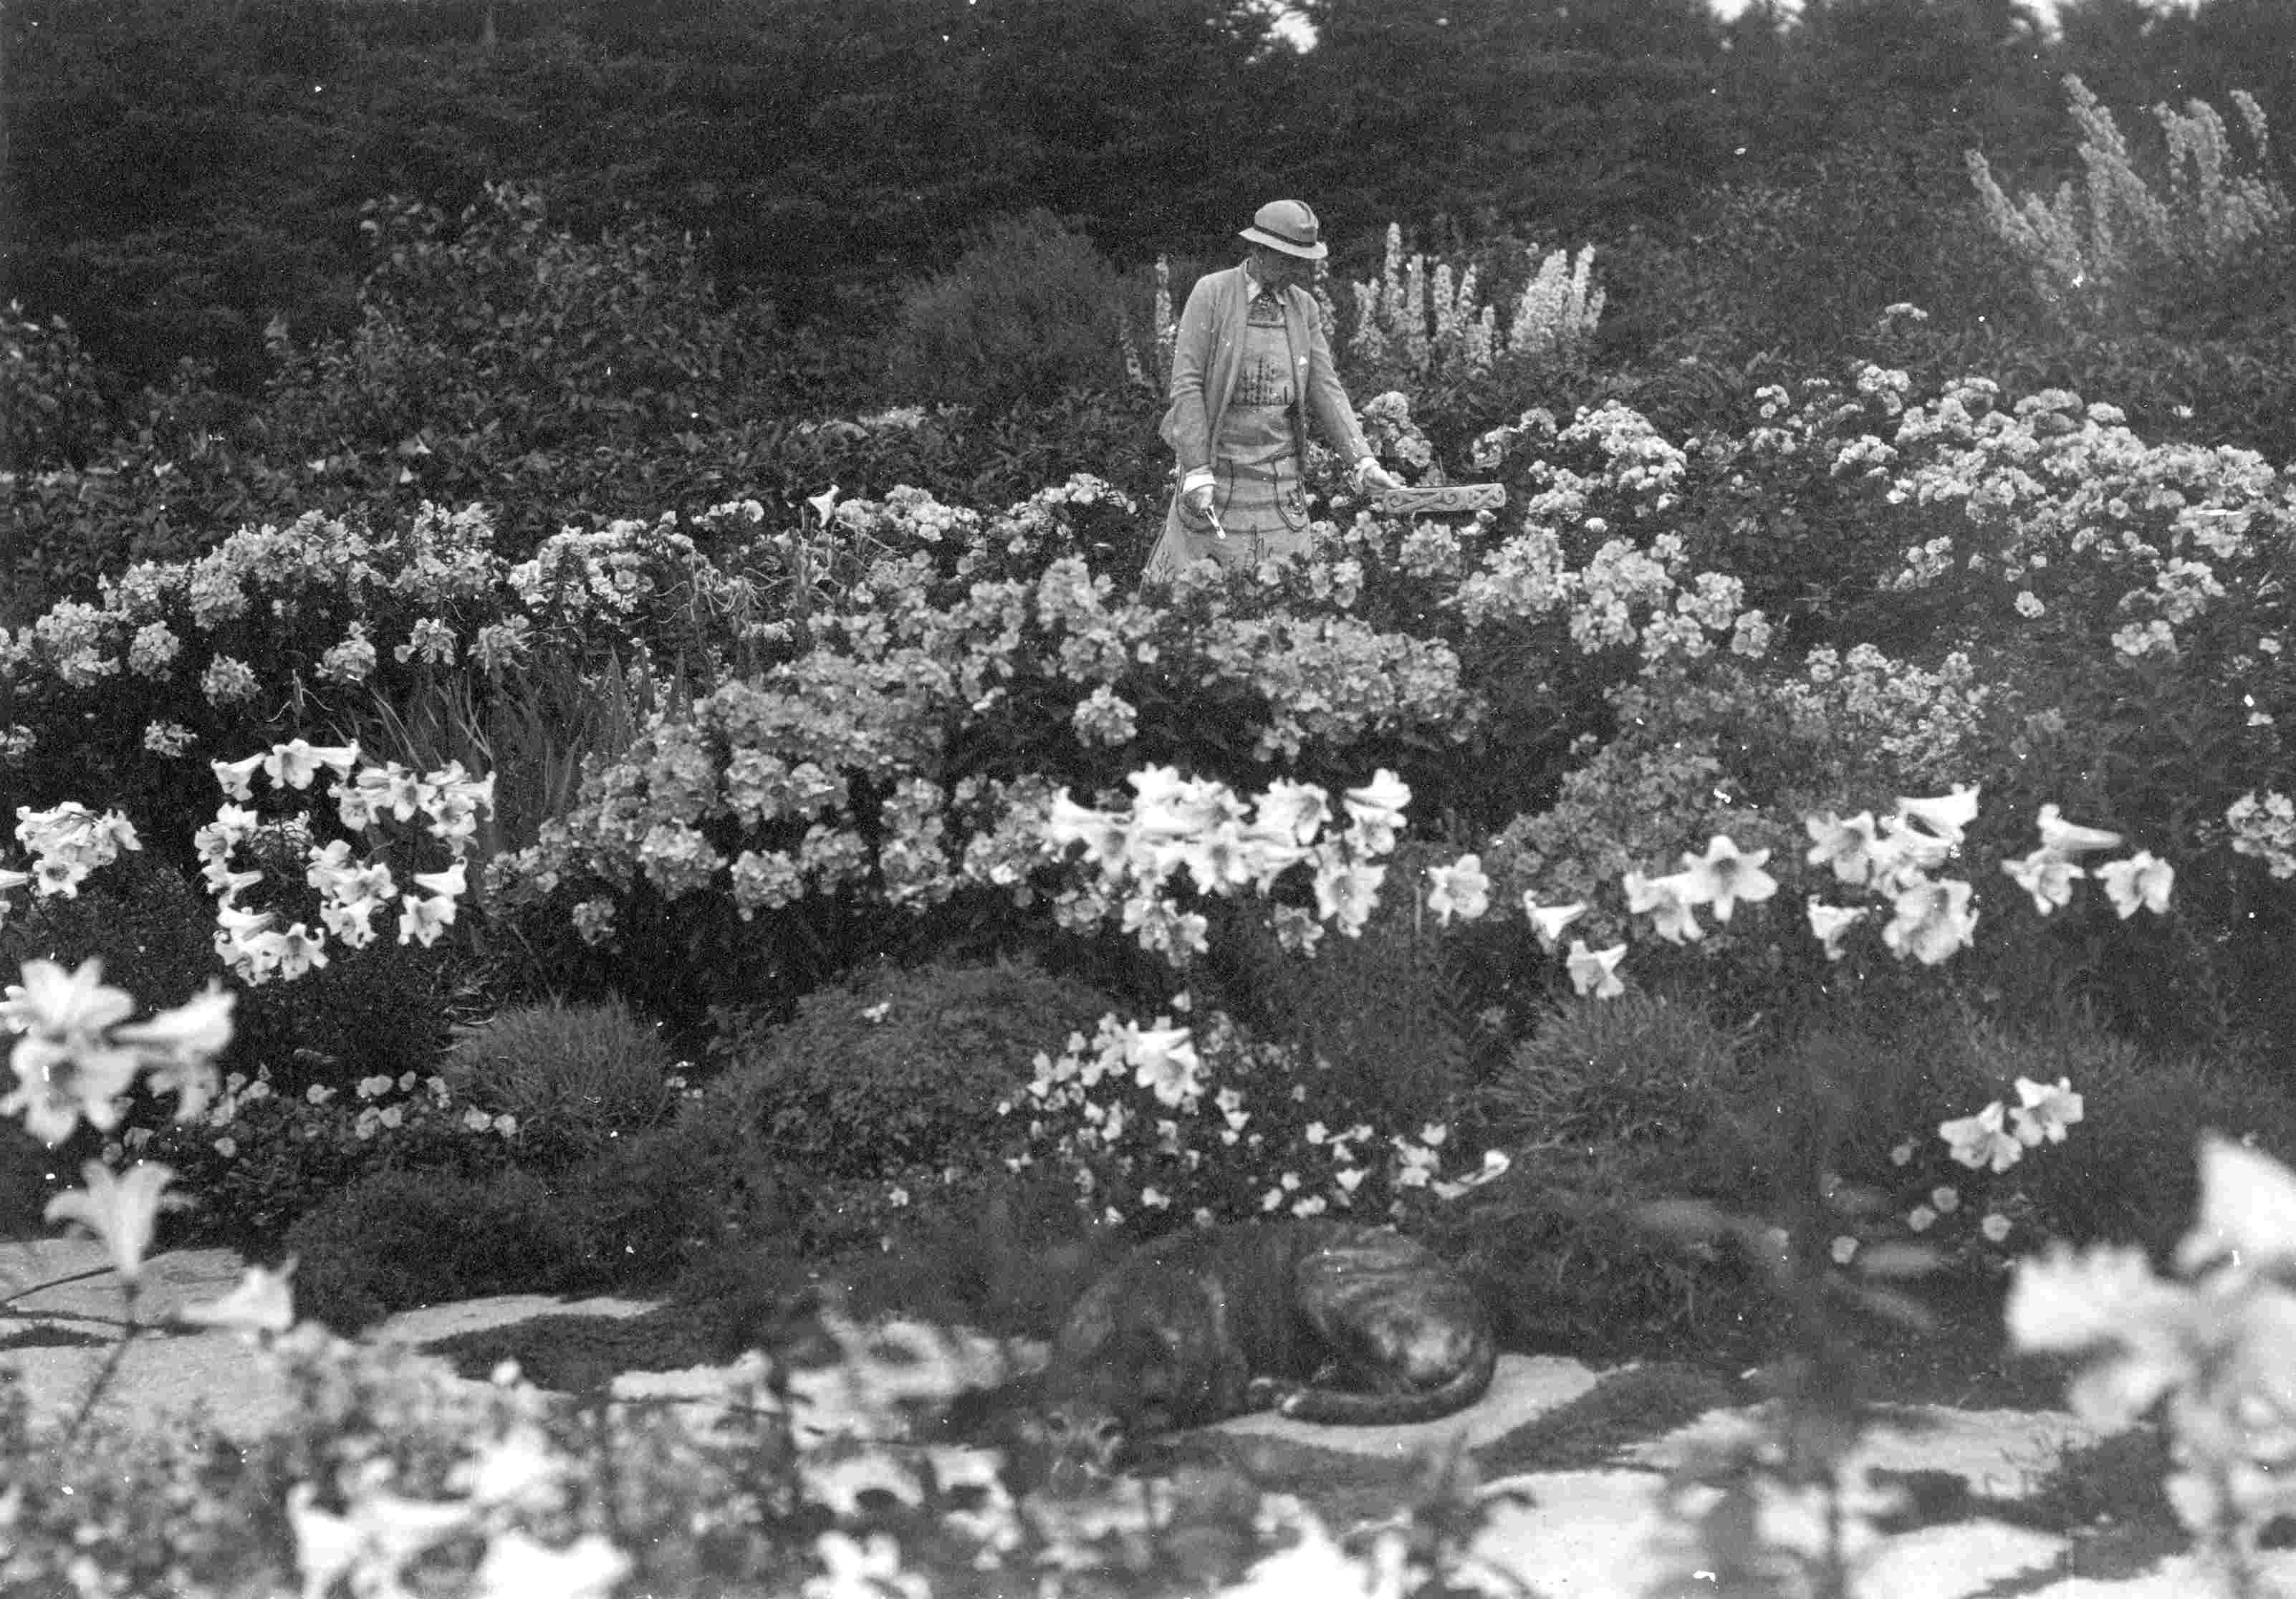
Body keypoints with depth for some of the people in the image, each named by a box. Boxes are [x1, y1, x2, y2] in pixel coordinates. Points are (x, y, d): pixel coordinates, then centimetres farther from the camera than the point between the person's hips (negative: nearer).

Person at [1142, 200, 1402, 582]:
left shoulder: (1304, 307, 8)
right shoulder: (1212, 292, -6)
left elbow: (1325, 389, 5)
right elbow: (1186, 384, -10)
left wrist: (1363, 460, -7)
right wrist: (1197, 469, -17)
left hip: (1283, 475, 4)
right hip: (1217, 469, -4)